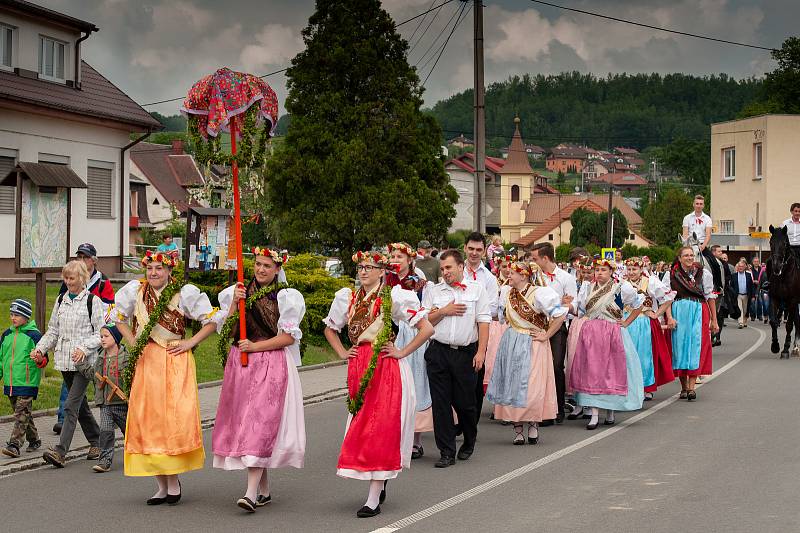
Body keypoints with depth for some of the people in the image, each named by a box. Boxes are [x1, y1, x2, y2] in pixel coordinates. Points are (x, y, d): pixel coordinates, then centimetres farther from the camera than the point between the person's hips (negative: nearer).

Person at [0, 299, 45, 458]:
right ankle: (34, 439, 28)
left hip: (27, 382, -6)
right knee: (22, 414, 14)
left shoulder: (34, 335, -6)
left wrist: (40, 360, -26)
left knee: (21, 414, -10)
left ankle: (14, 444, -16)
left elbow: (44, 358, -5)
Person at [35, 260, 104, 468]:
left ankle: (60, 451, -20)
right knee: (80, 405, 14)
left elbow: (100, 333, -6)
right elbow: (53, 330, 17)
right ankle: (96, 442, 29)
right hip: (65, 361, 6)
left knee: (71, 406, -14)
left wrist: (84, 347, -20)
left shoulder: (92, 301, -4)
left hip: (85, 361, -6)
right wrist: (40, 348, 3)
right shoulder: (61, 300, 13)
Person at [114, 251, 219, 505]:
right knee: (147, 420, 0)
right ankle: (162, 485, 8)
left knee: (176, 419, -13)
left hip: (175, 361, -3)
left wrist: (190, 343, -6)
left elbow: (211, 322, 3)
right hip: (146, 363, 3)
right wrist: (132, 343, 10)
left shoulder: (185, 293, -1)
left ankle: (173, 479, -2)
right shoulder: (135, 291, 8)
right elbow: (120, 318, 24)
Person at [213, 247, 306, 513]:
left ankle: (252, 492, -21)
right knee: (243, 421, 6)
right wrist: (235, 303, -6)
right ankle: (264, 489, 16)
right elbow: (226, 330, 6)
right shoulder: (237, 292, 12)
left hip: (271, 366, -5)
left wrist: (256, 346, -11)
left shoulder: (285, 297, -1)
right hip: (240, 364, 5)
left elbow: (289, 336, -6)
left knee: (261, 423, -14)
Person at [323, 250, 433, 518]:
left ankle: (374, 500, -5)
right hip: (358, 370, 6)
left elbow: (427, 328, -9)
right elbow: (330, 329, 26)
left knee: (381, 431, -6)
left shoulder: (394, 297, -7)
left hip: (387, 368, -6)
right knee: (359, 430, 8)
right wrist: (342, 352, 12)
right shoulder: (347, 297, 10)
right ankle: (380, 483, 28)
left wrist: (402, 352, -9)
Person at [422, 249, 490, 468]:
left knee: (465, 402, 3)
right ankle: (446, 452, 4)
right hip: (438, 353, 2)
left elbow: (483, 322, -1)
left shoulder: (477, 289, 5)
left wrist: (481, 352, -9)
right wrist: (443, 311, -6)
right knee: (441, 403, -1)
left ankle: (469, 443, 29)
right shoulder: (433, 291, 12)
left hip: (466, 353, -2)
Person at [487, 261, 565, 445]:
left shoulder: (538, 294, -13)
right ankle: (518, 430, 8)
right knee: (512, 384, 2)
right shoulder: (506, 292, 6)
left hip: (533, 345, -5)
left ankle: (533, 426, 9)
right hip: (511, 345, 6)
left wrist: (546, 335, -13)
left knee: (532, 386, -6)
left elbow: (560, 315, -15)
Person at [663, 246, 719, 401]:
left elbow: (710, 297, 9)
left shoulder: (703, 274, 7)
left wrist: (714, 320, 9)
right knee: (680, 347, 1)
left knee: (695, 347, -9)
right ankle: (684, 386, 11)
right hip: (678, 314, 0)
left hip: (698, 314, 0)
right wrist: (669, 317, -13)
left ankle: (691, 387, -12)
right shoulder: (671, 275, 5)